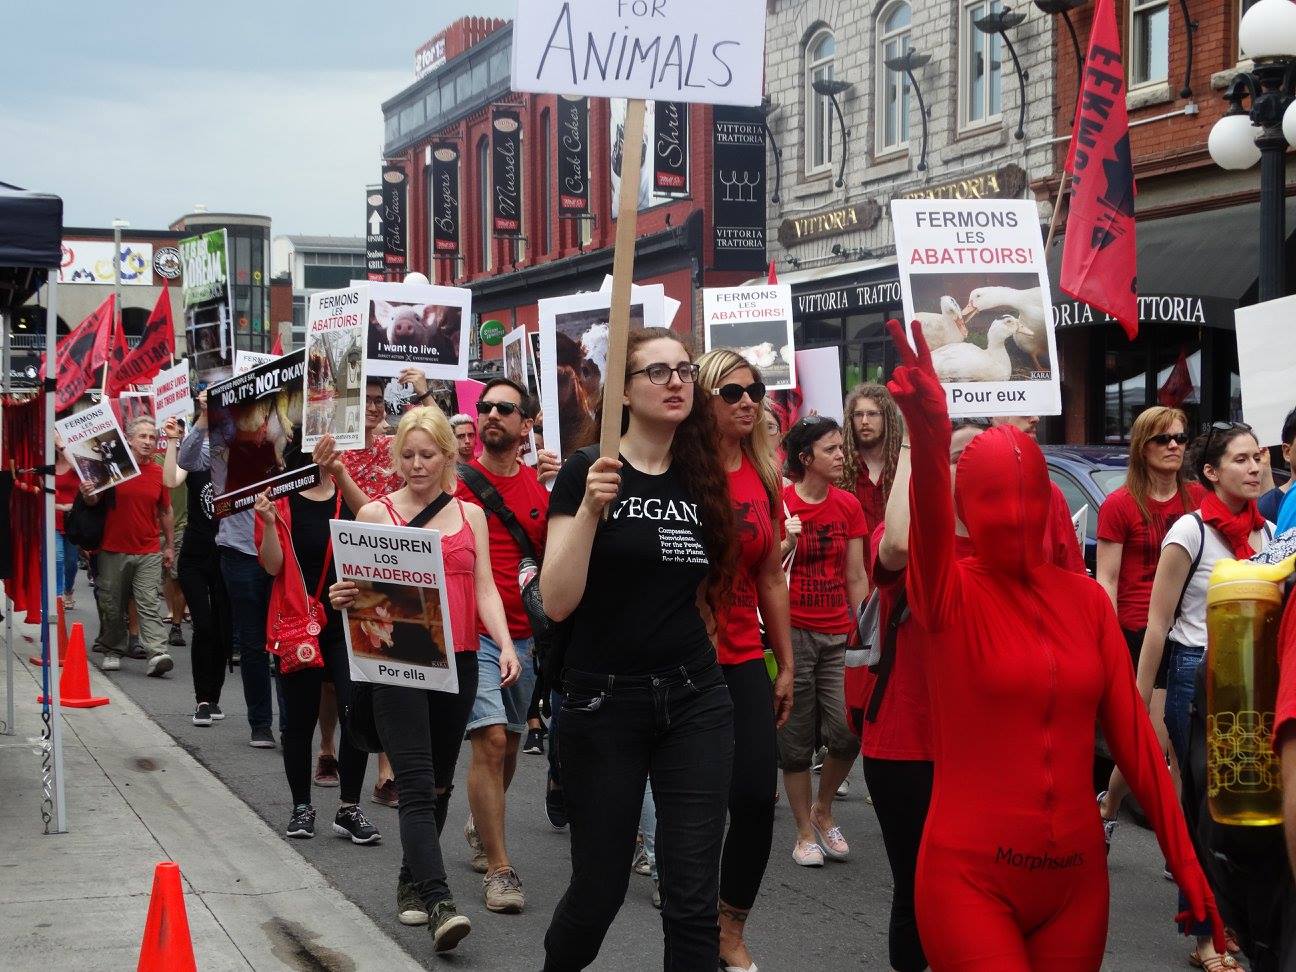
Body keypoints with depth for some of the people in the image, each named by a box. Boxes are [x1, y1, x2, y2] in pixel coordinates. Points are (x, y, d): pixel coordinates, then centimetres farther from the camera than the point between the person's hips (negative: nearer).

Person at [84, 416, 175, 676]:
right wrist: (88, 495, -19)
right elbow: (95, 502, 5)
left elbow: (166, 512, 15)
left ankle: (157, 654, -17)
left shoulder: (159, 473, 7)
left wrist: (169, 546, 14)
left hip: (149, 552, 1)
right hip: (114, 549, -1)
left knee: (148, 605, -7)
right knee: (112, 605, 8)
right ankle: (112, 652, 21)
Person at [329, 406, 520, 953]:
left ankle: (411, 881, 30)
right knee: (418, 785, -12)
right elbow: (357, 588, 4)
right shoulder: (375, 513, 4)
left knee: (440, 783, 13)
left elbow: (484, 588, 7)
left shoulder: (470, 515, 12)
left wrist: (505, 643, -8)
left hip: (457, 662, 4)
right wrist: (341, 600, -19)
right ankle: (439, 902, -18)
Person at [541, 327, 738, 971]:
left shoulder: (704, 479, 7)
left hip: (695, 701, 4)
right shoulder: (589, 471, -6)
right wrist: (590, 507, -24)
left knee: (693, 899, -1)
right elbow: (556, 603, -15)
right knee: (599, 889, 8)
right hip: (604, 703, -3)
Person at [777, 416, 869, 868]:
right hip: (793, 631, -3)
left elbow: (856, 577, 10)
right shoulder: (778, 504, -4)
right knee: (796, 738, 2)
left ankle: (823, 810, 21)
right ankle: (805, 832, 15)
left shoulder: (849, 505, 8)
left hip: (838, 635, 3)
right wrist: (786, 542, -18)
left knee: (848, 733, -5)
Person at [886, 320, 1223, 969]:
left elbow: (1132, 733, 7)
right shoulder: (949, 593, -5)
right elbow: (929, 527, -28)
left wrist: (1184, 860, 3)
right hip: (969, 879, -4)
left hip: (1076, 879, 4)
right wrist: (930, 440, -47)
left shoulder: (1086, 599, 6)